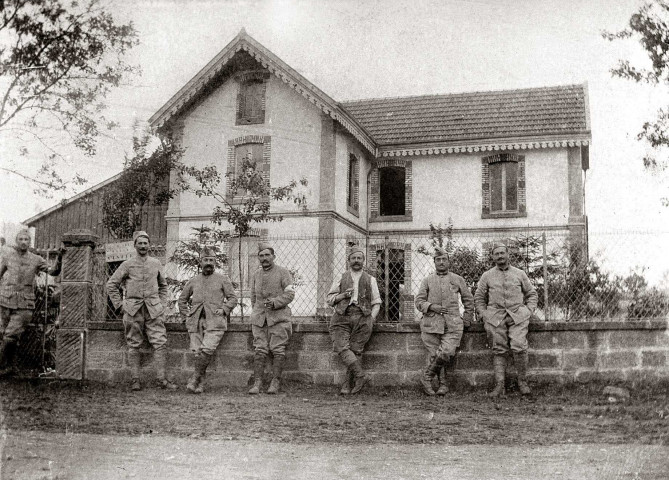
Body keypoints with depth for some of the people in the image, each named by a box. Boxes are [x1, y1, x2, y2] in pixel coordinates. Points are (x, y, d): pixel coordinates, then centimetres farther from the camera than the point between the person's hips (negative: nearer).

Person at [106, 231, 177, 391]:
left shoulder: (156, 264, 10)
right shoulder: (127, 265, 2)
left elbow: (163, 285, 23)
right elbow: (111, 285, 8)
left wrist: (162, 304, 12)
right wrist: (120, 304, 2)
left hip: (154, 310, 2)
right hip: (133, 310, -1)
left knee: (160, 343, -6)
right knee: (133, 345, 3)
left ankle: (162, 379, -5)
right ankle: (135, 380, 8)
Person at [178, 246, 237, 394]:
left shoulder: (222, 279, 11)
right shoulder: (193, 281, 17)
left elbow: (232, 298, 10)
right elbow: (182, 299, 26)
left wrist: (223, 309, -6)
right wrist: (185, 316, 15)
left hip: (215, 321, -3)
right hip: (196, 322, 3)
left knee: (207, 349, -20)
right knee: (197, 352, -5)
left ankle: (195, 377, -8)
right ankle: (200, 383, 4)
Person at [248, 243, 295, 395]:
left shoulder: (283, 272, 0)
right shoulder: (256, 275, 14)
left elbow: (290, 294, -6)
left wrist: (274, 302, -18)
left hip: (278, 316, -3)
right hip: (259, 318, 3)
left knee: (278, 350, -6)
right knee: (259, 350, -3)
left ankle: (275, 382, -1)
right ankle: (257, 382, -4)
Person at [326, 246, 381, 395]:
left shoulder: (370, 280, 15)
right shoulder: (341, 279, 16)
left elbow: (376, 303, 14)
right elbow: (330, 299, 14)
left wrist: (371, 319, -1)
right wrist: (343, 295, -4)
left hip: (362, 317, 0)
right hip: (342, 317, 1)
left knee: (356, 350, -5)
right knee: (341, 347, -18)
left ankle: (348, 385, -3)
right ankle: (360, 375, -19)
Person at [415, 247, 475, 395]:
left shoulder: (458, 280, 13)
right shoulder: (427, 281, 12)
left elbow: (468, 301, 19)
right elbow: (419, 302, 7)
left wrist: (466, 321, 12)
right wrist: (432, 307, -11)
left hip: (453, 325, 0)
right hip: (431, 324, 1)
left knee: (447, 353, -16)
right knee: (435, 355, -3)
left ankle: (427, 378, 1)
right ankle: (443, 384, 12)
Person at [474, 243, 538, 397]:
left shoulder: (520, 274, 13)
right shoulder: (487, 276, 13)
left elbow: (531, 293, 20)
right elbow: (479, 297, 18)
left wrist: (529, 310, 7)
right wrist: (483, 314, 5)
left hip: (517, 316, -1)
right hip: (495, 317, 1)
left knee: (519, 347, -15)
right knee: (499, 351, -2)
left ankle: (522, 381, 0)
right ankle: (499, 385, 0)